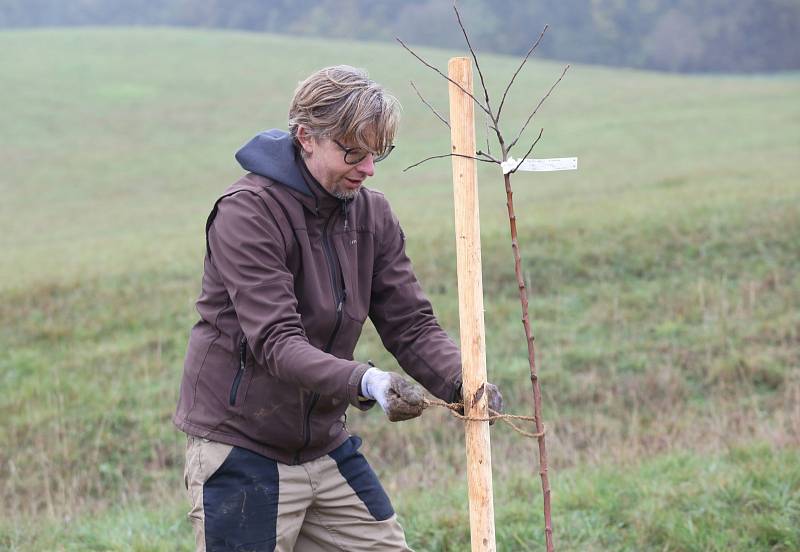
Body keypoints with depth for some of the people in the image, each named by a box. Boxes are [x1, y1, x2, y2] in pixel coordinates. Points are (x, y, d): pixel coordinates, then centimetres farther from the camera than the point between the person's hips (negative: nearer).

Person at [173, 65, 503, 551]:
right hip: (242, 453, -7)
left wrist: (460, 382, -20)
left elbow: (411, 323, 1)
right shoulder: (247, 212, -17)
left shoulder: (373, 215, 5)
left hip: (327, 446, 7)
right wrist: (366, 383, -40)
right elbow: (275, 343, -26)